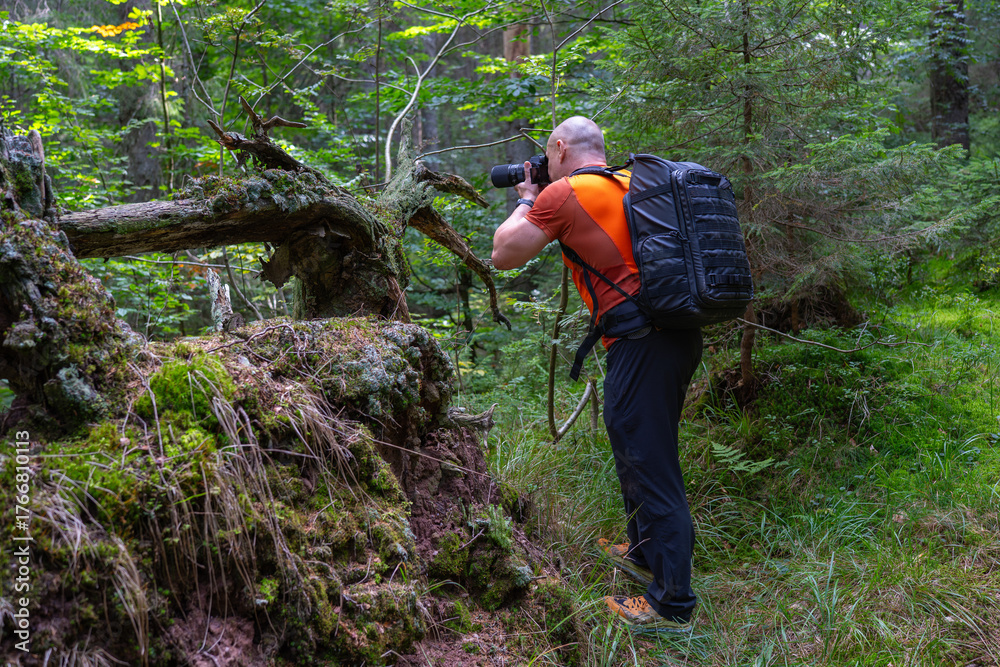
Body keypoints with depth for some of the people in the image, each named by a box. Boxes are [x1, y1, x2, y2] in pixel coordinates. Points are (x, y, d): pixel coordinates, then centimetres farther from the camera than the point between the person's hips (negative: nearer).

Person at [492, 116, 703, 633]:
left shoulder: (565, 194, -6)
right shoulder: (633, 184, 17)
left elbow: (503, 255, 2)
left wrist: (526, 200, 17)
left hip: (642, 343, -9)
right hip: (679, 335, 9)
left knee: (651, 469, -3)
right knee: (639, 452, 24)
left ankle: (672, 605, 4)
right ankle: (645, 553, 40)